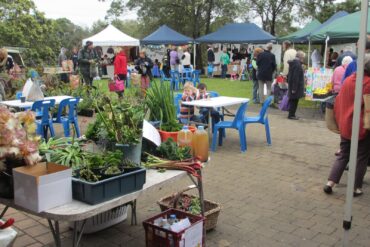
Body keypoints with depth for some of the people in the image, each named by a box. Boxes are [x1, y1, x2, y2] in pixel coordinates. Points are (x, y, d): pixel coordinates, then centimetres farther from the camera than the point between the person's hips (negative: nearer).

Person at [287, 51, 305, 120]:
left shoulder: (294, 63, 13)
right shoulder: (297, 64, -19)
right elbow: (296, 77, -23)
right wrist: (294, 88, -24)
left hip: (292, 85, 10)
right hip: (296, 86, -10)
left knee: (293, 101, 15)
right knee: (294, 101, -2)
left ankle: (291, 114, 22)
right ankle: (291, 115, 5)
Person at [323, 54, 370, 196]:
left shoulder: (348, 80, 6)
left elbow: (339, 101, 11)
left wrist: (339, 121, 18)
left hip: (345, 125, 6)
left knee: (343, 155, 15)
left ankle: (330, 183, 8)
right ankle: (356, 188, 14)